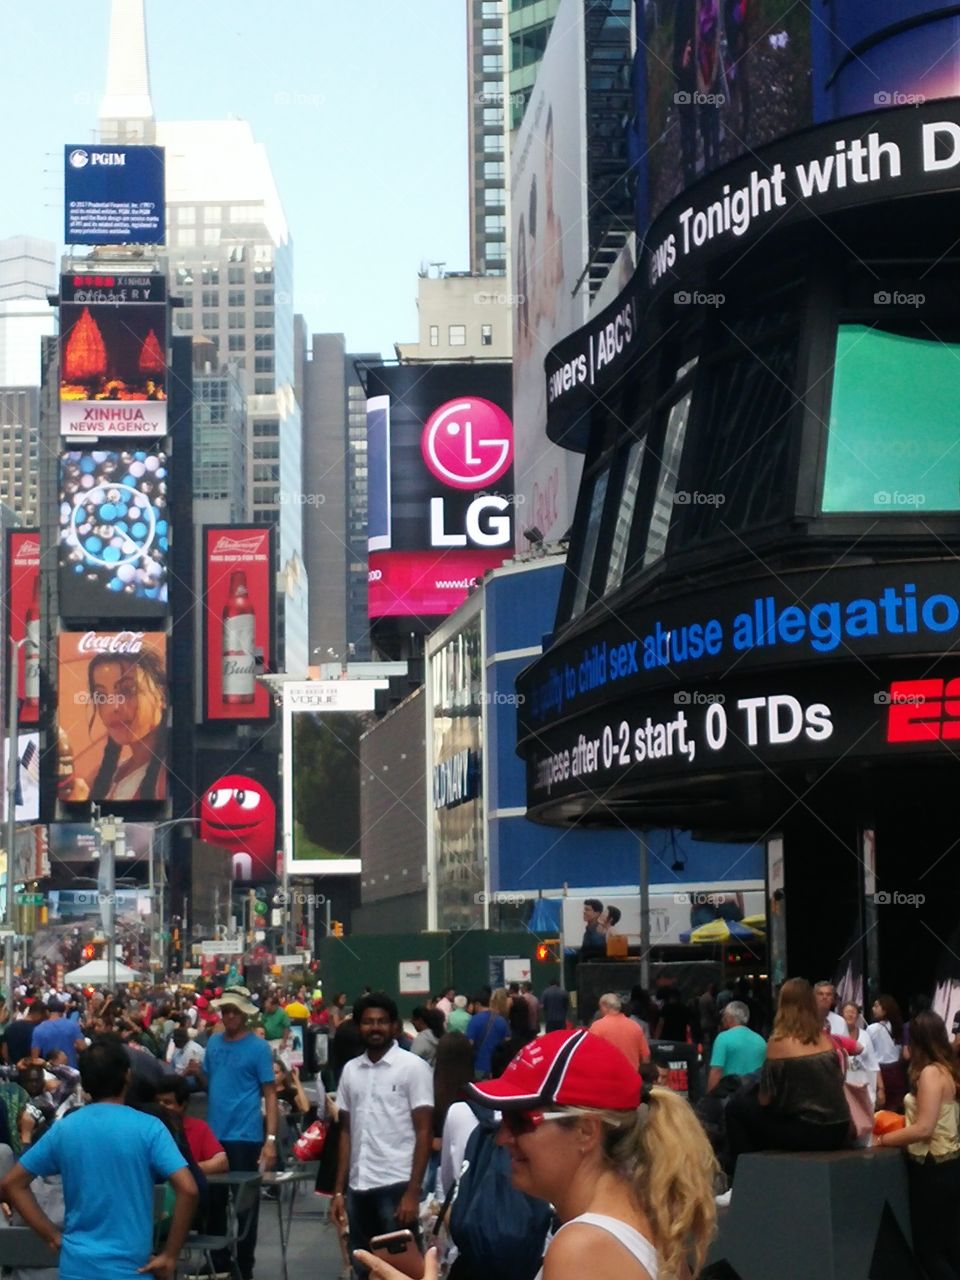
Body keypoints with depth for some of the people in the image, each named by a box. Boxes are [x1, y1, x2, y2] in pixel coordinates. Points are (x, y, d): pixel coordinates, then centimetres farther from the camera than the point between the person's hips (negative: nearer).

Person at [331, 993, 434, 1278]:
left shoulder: (413, 1067, -3)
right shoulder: (350, 1070, 11)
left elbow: (424, 1133, -6)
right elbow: (346, 1132, 15)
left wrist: (413, 1191, -13)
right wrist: (339, 1191, 10)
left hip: (396, 1185, -5)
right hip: (359, 1187, 5)